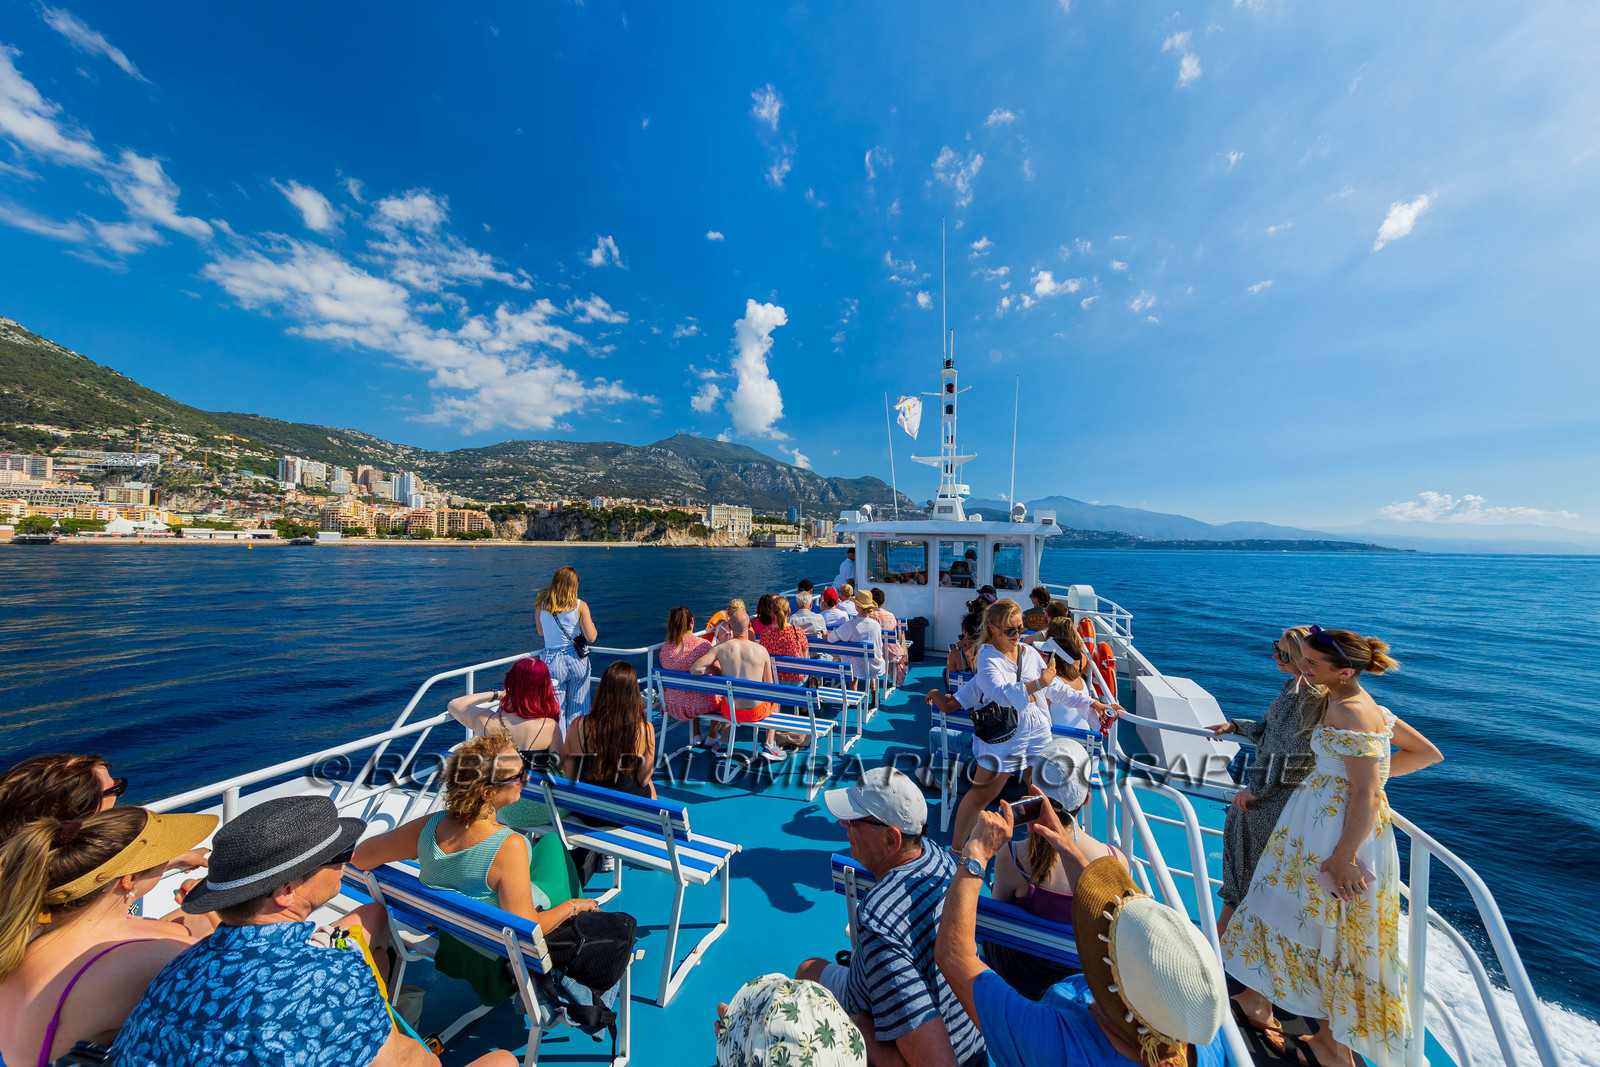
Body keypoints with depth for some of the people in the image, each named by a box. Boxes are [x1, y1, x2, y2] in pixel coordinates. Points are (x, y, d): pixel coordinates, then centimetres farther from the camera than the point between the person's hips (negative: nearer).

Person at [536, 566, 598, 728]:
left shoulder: (542, 604, -3)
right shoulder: (580, 606, -10)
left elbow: (541, 632, 10)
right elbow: (591, 637, -11)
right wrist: (591, 625, 8)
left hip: (552, 661, 1)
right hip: (577, 660, -1)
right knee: (576, 710, 13)